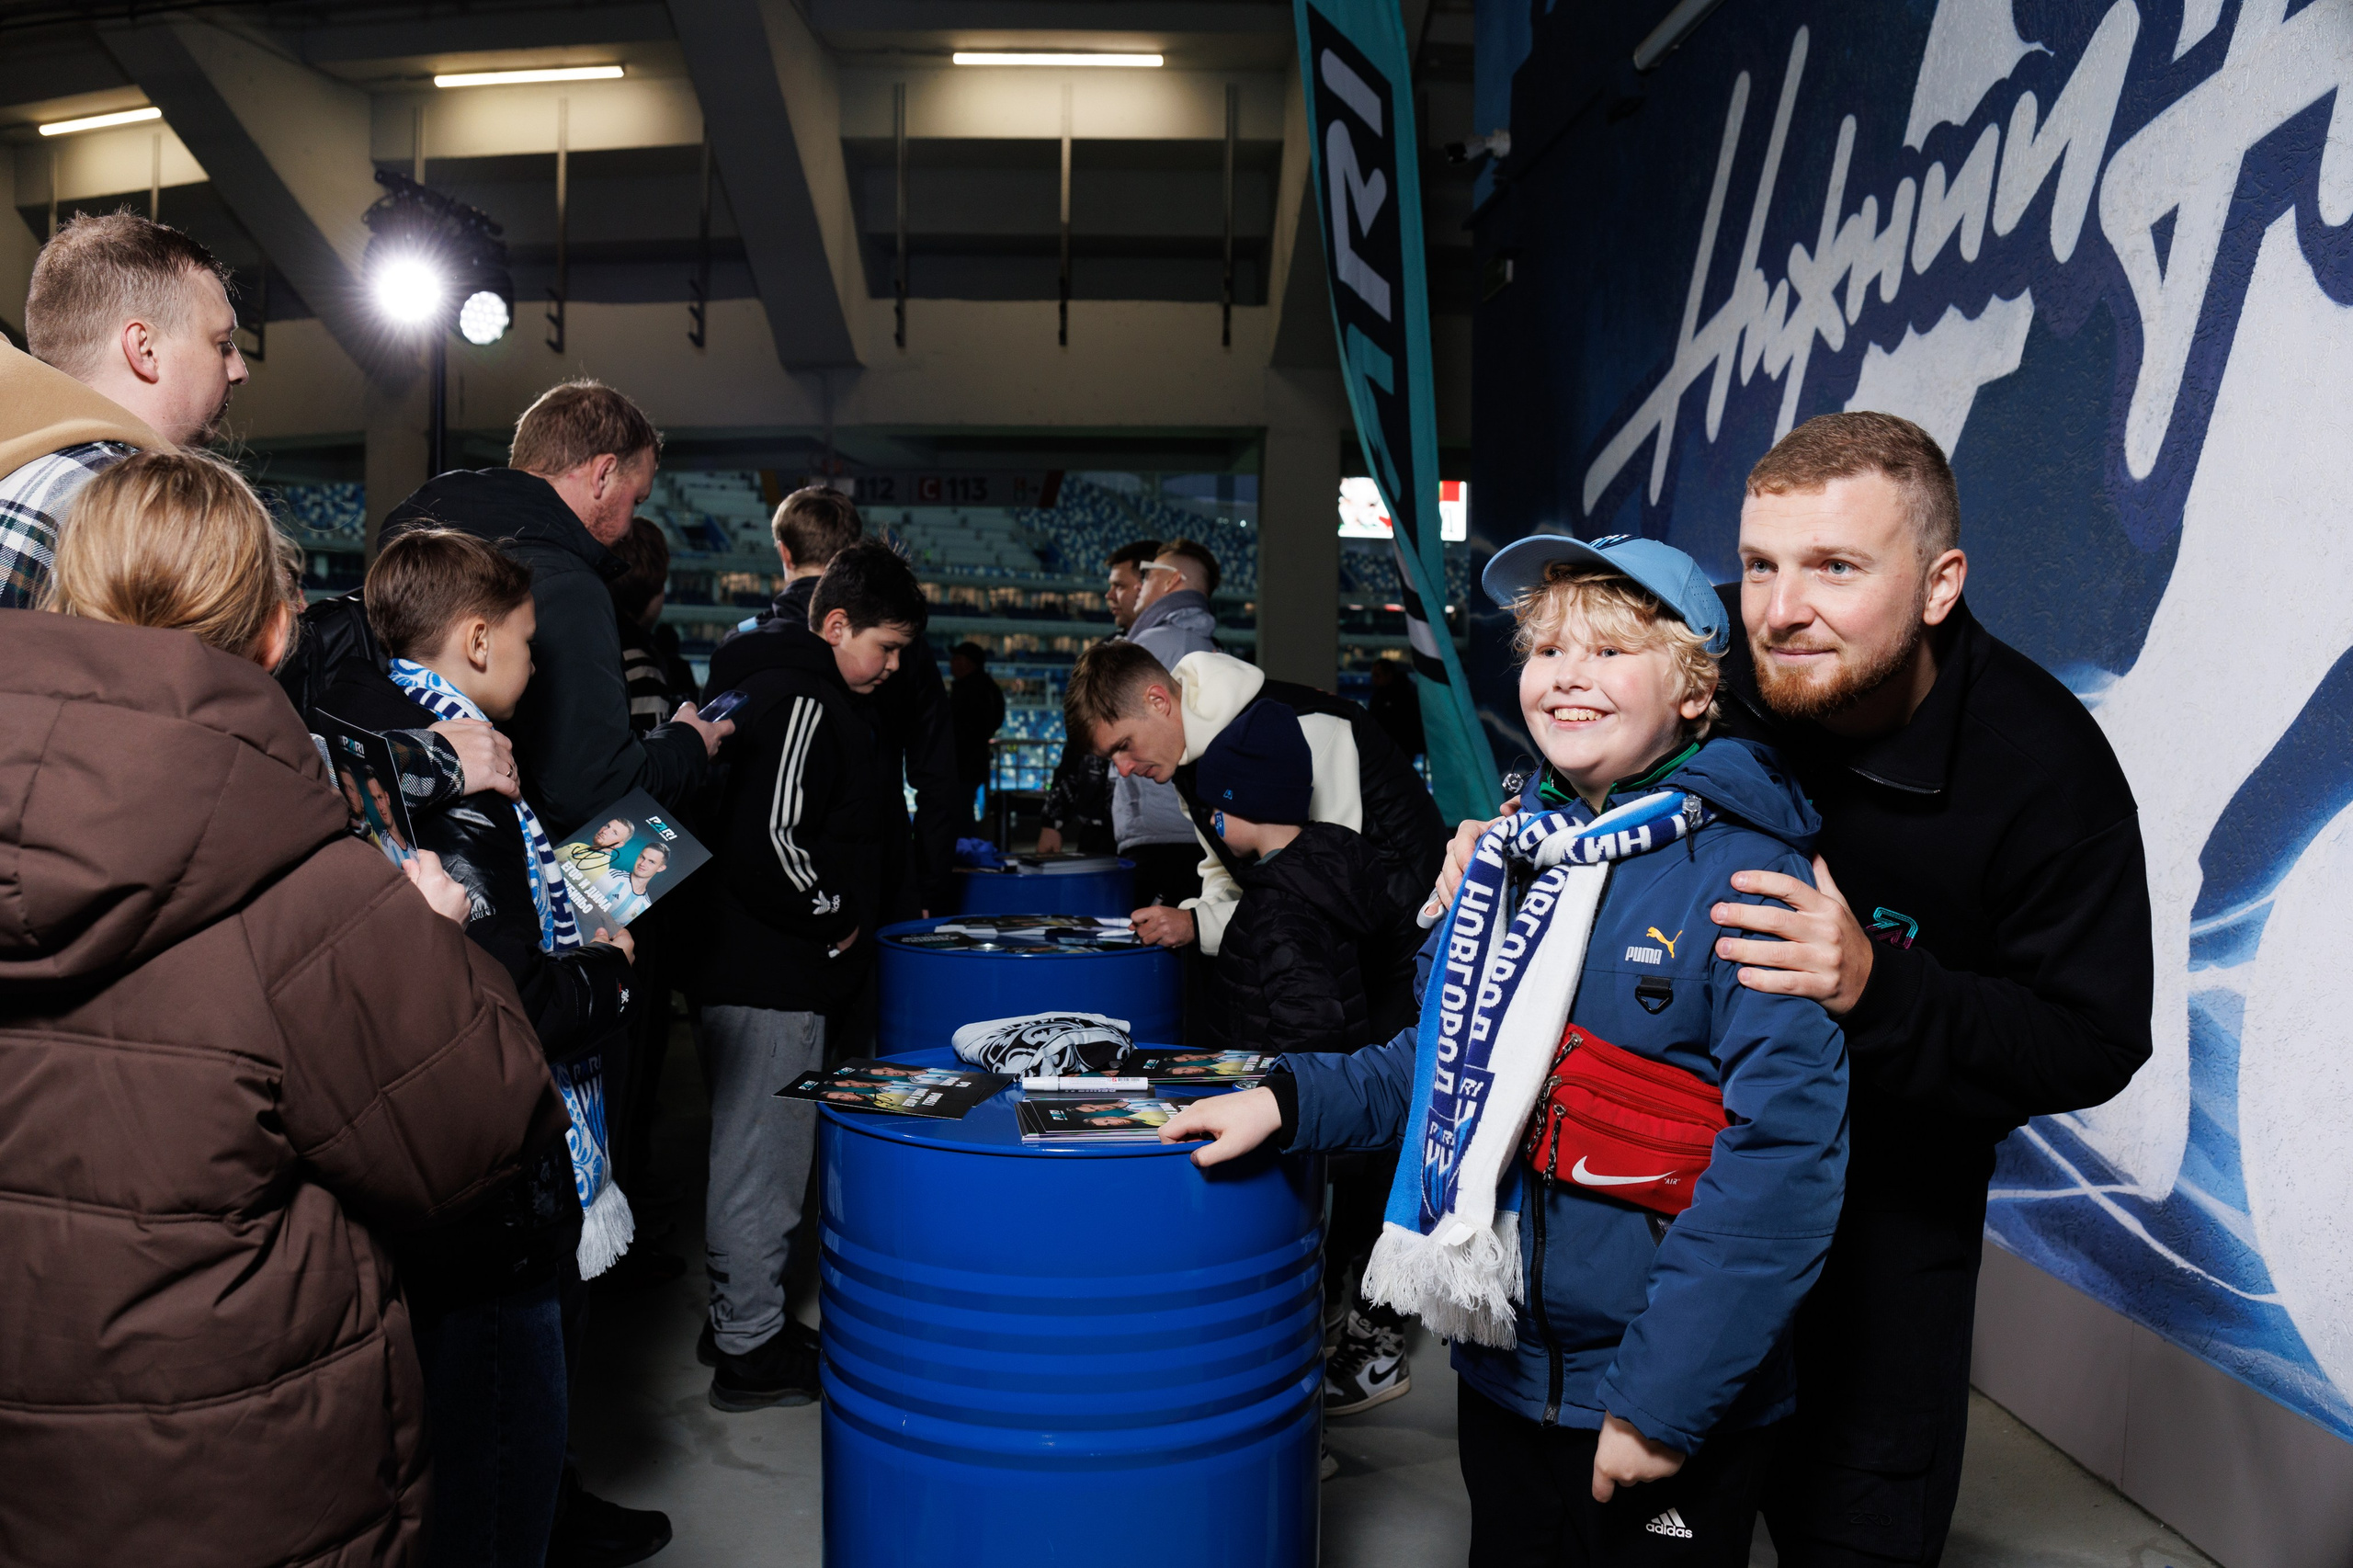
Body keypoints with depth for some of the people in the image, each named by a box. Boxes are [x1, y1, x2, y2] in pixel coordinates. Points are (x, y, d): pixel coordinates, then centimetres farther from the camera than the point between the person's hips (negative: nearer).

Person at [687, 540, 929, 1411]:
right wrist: (834, 922, -14)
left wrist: (843, 914, 16)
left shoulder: (788, 690, 16)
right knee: (758, 1155, 0)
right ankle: (750, 1352, 11)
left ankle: (745, 1319, 32)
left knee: (762, 1153, 19)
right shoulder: (800, 701, -18)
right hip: (767, 978, -11)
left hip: (767, 970, 11)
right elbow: (771, 842, -27)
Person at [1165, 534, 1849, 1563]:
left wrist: (1663, 1397, -22)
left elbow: (1784, 1151, -23)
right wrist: (1292, 1100, 3)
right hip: (1502, 1371, 7)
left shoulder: (1746, 875, -18)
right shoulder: (1515, 856, 5)